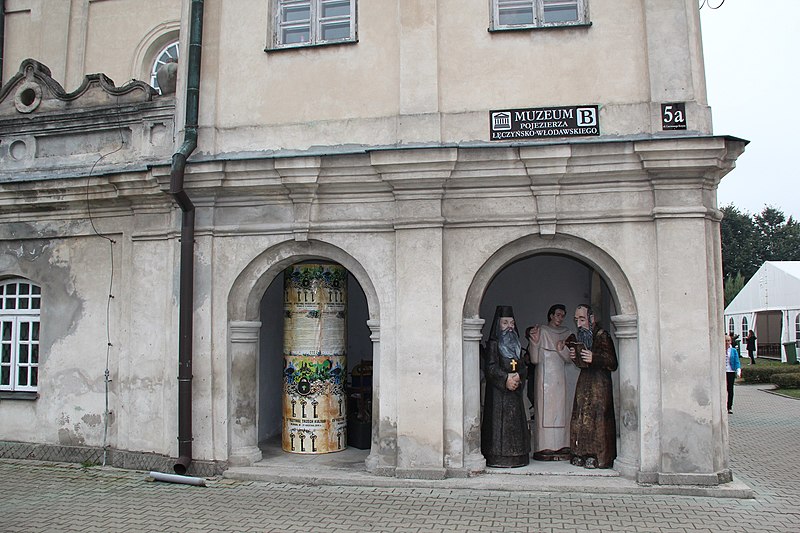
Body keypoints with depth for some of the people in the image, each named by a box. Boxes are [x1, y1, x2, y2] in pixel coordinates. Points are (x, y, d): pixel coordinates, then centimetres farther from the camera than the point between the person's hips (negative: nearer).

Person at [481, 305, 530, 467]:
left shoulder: (516, 344, 17)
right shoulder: (493, 343, -3)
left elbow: (523, 367, 12)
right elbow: (491, 367, -12)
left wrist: (518, 376, -8)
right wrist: (506, 378, -19)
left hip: (515, 391, 6)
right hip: (498, 391, -6)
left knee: (516, 421, 6)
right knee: (499, 421, -7)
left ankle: (516, 456, 12)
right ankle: (498, 457, -4)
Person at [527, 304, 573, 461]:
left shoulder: (566, 333, 14)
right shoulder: (541, 331, -2)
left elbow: (568, 358, 12)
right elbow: (535, 359, -6)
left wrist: (562, 349, -9)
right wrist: (534, 342, -22)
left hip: (560, 376, 5)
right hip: (544, 376, -5)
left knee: (560, 411, 2)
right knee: (544, 410, -7)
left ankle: (560, 447, 5)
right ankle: (544, 448, -5)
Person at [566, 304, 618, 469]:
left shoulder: (603, 337, -10)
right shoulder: (581, 337, 14)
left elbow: (613, 364, -14)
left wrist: (594, 358, -26)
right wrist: (574, 356, 3)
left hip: (599, 383, -7)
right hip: (584, 383, 8)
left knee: (597, 418, -8)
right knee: (581, 418, 4)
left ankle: (598, 457, -3)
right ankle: (582, 455, 9)